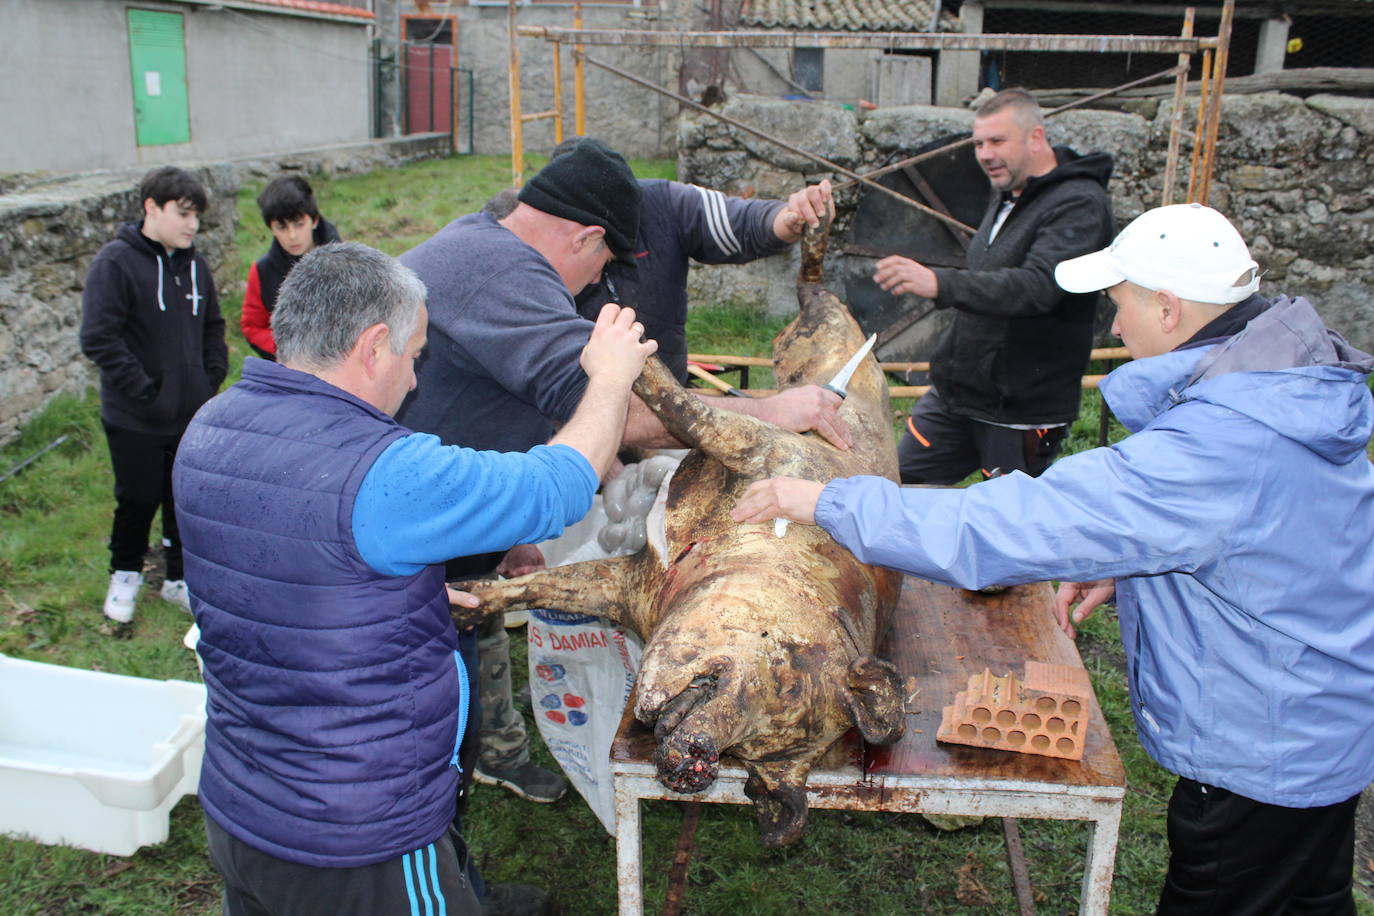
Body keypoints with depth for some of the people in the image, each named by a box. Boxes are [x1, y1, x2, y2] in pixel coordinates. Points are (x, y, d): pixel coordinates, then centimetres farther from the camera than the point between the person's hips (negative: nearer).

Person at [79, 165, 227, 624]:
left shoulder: (194, 264, 5)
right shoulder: (116, 262, -14)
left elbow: (212, 326, 17)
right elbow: (99, 339, -18)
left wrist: (212, 377, 4)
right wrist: (145, 391, -19)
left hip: (192, 414, 5)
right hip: (135, 419, -5)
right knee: (139, 500, 8)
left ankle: (180, 578, 30)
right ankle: (125, 575, 32)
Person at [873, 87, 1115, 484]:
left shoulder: (1080, 205, -17)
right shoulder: (1006, 195, 13)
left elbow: (1037, 286, -34)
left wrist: (940, 284, -46)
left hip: (1022, 409, -9)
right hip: (952, 393, 9)